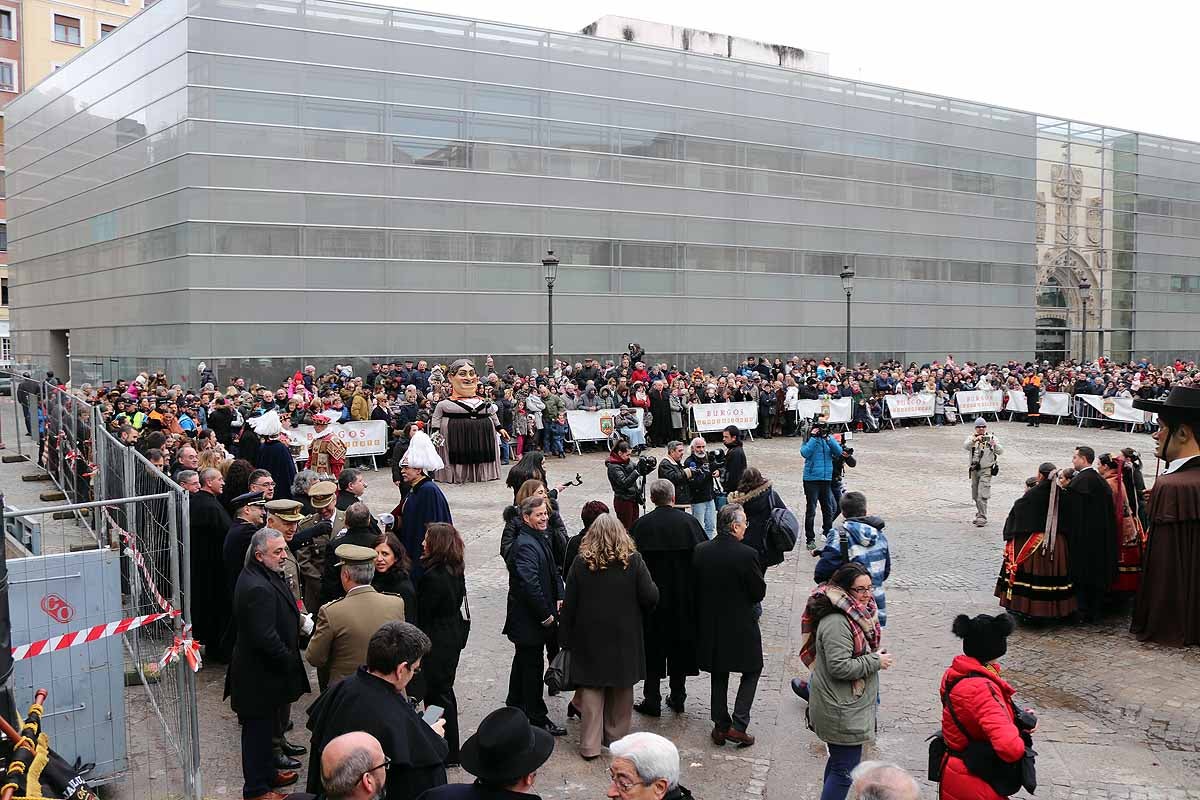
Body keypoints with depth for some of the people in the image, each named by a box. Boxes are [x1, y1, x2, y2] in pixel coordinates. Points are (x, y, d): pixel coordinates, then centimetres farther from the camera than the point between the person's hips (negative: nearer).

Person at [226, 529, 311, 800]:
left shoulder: (262, 575, 3)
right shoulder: (259, 588, -30)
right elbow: (266, 638, -30)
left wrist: (297, 620, 4)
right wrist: (290, 663, -17)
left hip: (264, 670, 10)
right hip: (260, 676, -10)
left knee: (264, 727, 24)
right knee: (259, 730, 7)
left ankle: (267, 774, 41)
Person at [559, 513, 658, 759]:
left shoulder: (581, 563, -7)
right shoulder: (633, 560, -9)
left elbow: (569, 604, -4)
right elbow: (650, 597, -10)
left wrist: (566, 638, 4)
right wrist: (637, 614, 12)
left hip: (590, 636, 0)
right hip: (625, 637, 0)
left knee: (592, 688, 7)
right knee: (621, 689, 16)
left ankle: (590, 745, 7)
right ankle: (617, 737, 26)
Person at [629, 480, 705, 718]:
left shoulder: (641, 525, -10)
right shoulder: (689, 522, -7)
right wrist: (697, 591, 7)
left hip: (652, 598, -1)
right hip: (684, 598, 2)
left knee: (652, 647, 9)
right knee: (680, 645, 15)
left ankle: (652, 700, 12)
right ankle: (677, 698, 22)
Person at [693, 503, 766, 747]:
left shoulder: (700, 551, -6)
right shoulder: (747, 554, -20)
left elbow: (696, 586, 3)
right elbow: (760, 592, -11)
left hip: (710, 625, 4)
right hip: (741, 625, -4)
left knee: (718, 675, 18)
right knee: (752, 670, 15)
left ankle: (720, 725, 23)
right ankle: (738, 725, 7)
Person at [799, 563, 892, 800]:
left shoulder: (854, 615, 9)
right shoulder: (836, 623, -25)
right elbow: (840, 667, -27)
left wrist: (875, 655, 10)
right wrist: (876, 661, -19)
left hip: (848, 704, 10)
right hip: (842, 712, -10)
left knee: (839, 760, 22)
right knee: (845, 770, -5)